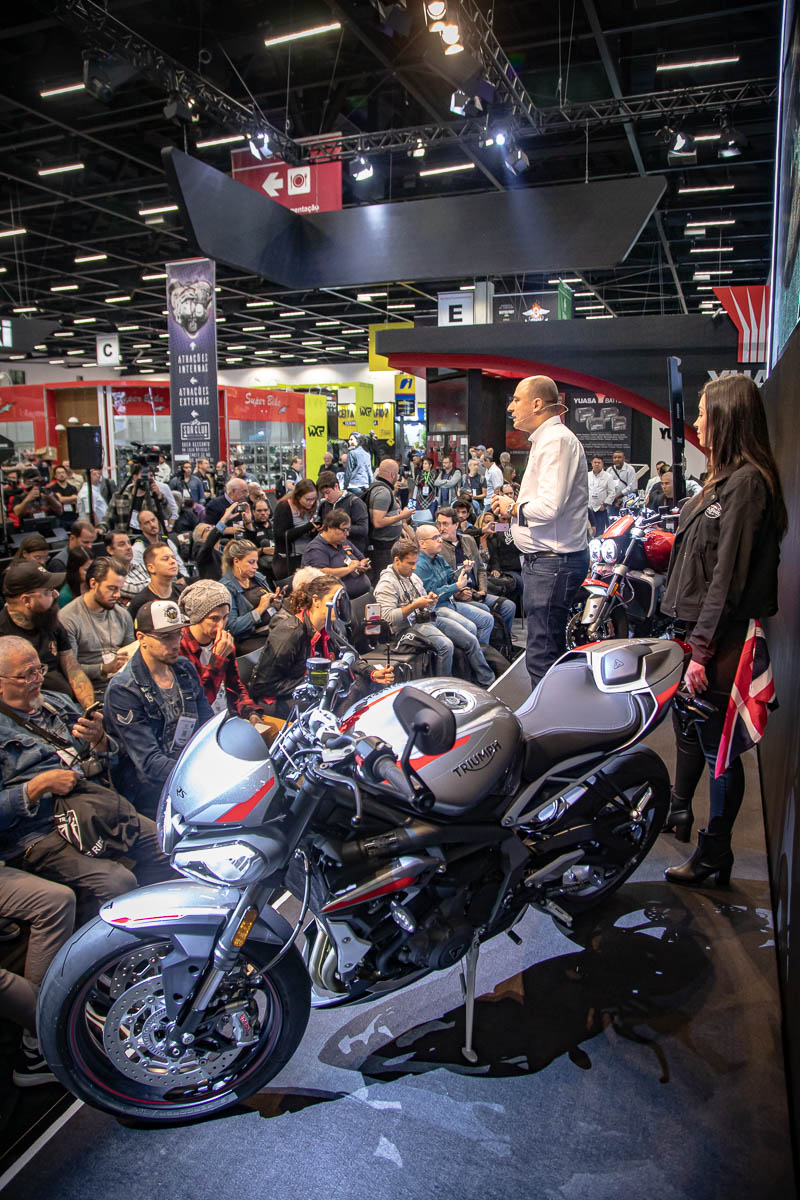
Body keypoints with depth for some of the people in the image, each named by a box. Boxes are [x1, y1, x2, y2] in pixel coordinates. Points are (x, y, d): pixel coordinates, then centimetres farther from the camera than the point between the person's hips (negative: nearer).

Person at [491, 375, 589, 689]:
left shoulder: (556, 440, -16)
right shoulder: (545, 440, 19)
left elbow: (549, 507, -27)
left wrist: (512, 507, -9)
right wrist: (513, 508, 9)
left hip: (553, 562, -12)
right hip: (543, 559, 12)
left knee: (542, 656, -9)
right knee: (549, 651, 20)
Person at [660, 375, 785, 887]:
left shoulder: (746, 483, -18)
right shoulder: (729, 478, 13)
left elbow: (728, 573, -22)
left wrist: (703, 649, -23)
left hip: (720, 639, -10)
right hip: (700, 629, 10)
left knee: (717, 745, 1)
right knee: (688, 725, 24)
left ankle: (715, 854, 16)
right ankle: (679, 811, 44)